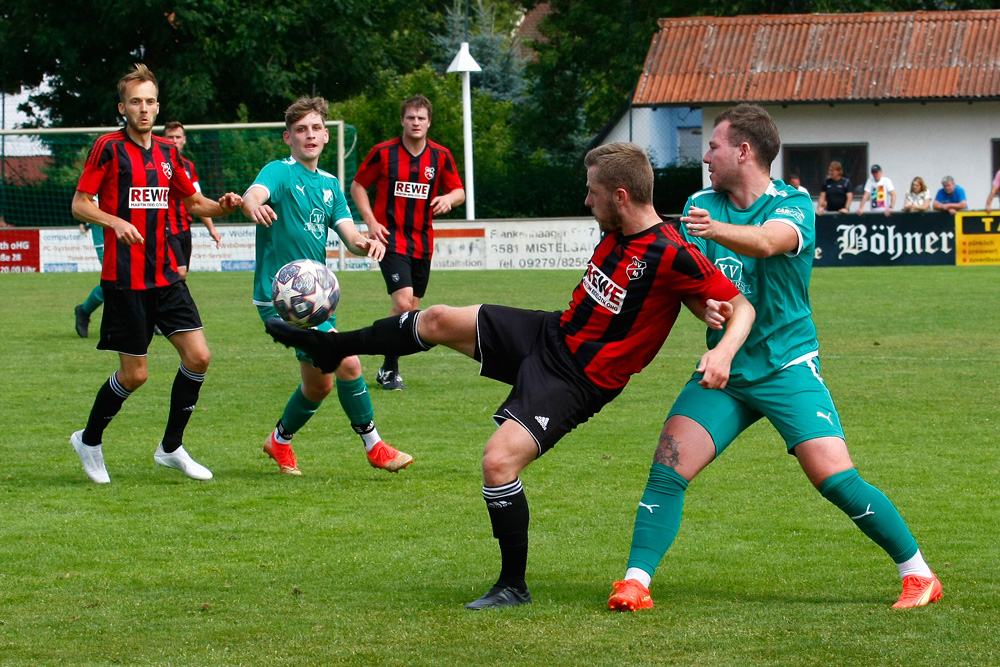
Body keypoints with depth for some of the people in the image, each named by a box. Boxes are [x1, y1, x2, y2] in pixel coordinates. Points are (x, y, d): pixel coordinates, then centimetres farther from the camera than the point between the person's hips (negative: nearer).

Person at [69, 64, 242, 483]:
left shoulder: (167, 152, 11)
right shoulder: (109, 148, -6)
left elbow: (193, 202, 20)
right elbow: (80, 204, -6)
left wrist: (221, 207, -1)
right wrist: (115, 222, -24)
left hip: (165, 273, 6)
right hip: (124, 279, -6)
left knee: (198, 356, -5)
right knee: (134, 374, -3)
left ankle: (171, 448, 10)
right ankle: (89, 440, 20)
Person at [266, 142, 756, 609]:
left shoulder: (672, 257, -24)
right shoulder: (618, 232, 1)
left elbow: (742, 306, -21)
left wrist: (724, 351, -39)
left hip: (577, 380, -9)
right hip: (550, 335, 9)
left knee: (499, 461, -22)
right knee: (437, 321, 8)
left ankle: (514, 585, -2)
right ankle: (330, 348, 33)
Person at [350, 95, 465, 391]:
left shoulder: (440, 156, 3)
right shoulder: (383, 153, -5)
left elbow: (459, 191, 7)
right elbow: (358, 185, 5)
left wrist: (448, 198, -17)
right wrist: (371, 221, -7)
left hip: (422, 241, 4)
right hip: (391, 239, -4)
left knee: (411, 309, 9)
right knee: (403, 302, -18)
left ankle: (389, 368, 24)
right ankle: (389, 369, -5)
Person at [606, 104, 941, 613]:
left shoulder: (792, 206, -9)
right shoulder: (700, 205, 6)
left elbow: (766, 242, -32)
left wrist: (716, 230, -53)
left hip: (786, 366, -4)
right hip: (724, 367, 4)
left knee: (834, 477, -14)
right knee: (669, 466, -14)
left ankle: (918, 574, 0)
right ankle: (635, 582, -12)